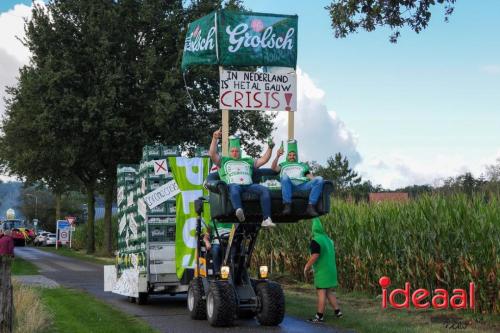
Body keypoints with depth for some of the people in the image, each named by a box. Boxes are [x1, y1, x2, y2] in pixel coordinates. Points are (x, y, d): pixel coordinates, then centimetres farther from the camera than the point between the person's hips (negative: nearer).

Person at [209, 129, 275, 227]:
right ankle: (239, 210, -68)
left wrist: (270, 148, 16)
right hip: (233, 185, -3)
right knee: (234, 188, -41)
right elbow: (212, 154, 11)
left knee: (265, 190, -25)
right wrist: (215, 139, -1)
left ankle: (266, 219, -36)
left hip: (249, 185, 3)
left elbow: (264, 160, 30)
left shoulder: (248, 161, 35)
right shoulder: (223, 161, 28)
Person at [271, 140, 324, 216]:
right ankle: (287, 206, -42)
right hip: (289, 185, -2)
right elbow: (273, 168, 13)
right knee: (284, 176, -38)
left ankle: (311, 206, -35)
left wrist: (316, 181, 2)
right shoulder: (283, 165, 34)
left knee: (319, 179, -25)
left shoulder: (303, 165, 40)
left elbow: (310, 176, 25)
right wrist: (277, 156, -4)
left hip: (303, 184, 2)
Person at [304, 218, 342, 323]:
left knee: (321, 292, -5)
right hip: (331, 270, 8)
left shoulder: (316, 241, -16)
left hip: (322, 271, -8)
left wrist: (306, 267, -16)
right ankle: (337, 311, 17)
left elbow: (315, 256, -24)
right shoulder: (328, 240, 11)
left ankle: (320, 316, -2)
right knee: (329, 292, 17)